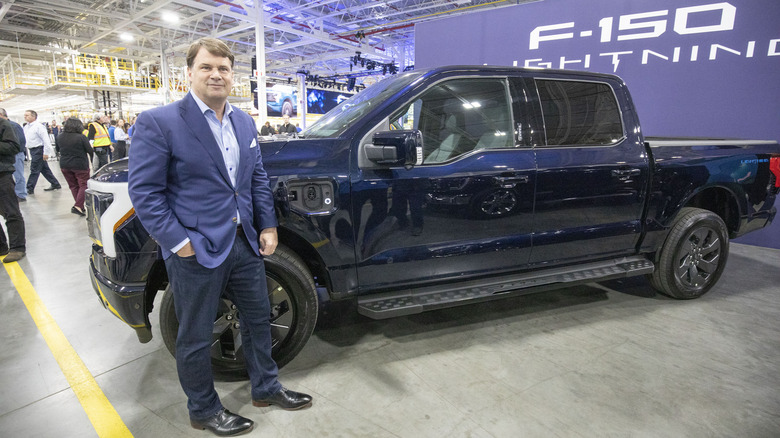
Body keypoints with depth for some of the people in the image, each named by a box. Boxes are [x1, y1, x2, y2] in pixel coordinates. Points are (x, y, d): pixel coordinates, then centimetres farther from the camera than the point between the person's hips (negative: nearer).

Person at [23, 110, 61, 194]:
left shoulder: (39, 126, -12)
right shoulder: (26, 127, 13)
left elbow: (46, 140, -17)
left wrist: (46, 152, -19)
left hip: (38, 150, -9)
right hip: (32, 150, 9)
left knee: (34, 170, -4)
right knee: (44, 169, 12)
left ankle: (29, 189, 3)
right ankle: (55, 184, 19)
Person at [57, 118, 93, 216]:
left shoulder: (60, 137, 2)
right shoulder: (81, 137, -15)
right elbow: (90, 151, -9)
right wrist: (90, 161, 8)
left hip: (64, 165, 6)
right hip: (80, 165, -5)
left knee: (73, 186, 14)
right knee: (84, 185, 0)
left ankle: (80, 207, 18)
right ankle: (77, 206, -14)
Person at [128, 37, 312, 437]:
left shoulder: (245, 122, 8)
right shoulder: (158, 122, -12)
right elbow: (144, 190, -13)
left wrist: (267, 226, 6)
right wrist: (178, 242, -17)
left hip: (245, 242, 7)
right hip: (196, 251, -6)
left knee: (258, 318, 19)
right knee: (195, 338, 11)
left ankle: (266, 388, 42)